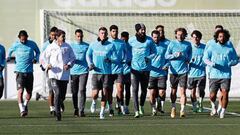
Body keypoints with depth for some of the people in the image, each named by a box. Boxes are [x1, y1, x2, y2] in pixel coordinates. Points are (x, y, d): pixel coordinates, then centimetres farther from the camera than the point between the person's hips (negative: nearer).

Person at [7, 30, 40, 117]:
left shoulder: (32, 44, 2)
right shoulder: (15, 45, 1)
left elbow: (38, 52, 19)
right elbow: (10, 50, 23)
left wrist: (36, 59, 4)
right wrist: (8, 57, 15)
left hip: (29, 71, 2)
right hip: (19, 71, -2)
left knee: (29, 92, 7)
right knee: (20, 90, -17)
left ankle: (25, 105, 35)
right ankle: (22, 110, -18)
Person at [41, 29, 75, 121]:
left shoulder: (67, 47, 7)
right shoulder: (51, 47, 2)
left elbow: (72, 58, 13)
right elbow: (44, 57, 9)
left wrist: (69, 65, -6)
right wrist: (46, 65, -9)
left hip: (65, 74, 3)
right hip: (54, 74, -3)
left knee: (62, 94, 8)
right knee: (57, 93, -15)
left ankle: (60, 102, 45)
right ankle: (57, 113, -12)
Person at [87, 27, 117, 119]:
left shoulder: (111, 45, 3)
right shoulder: (93, 45, 6)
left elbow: (115, 58, 0)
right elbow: (88, 55, 19)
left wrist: (110, 60, -22)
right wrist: (90, 64, 2)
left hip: (107, 72, 0)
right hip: (96, 72, 0)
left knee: (105, 93, -4)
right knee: (95, 93, -9)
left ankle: (102, 112, 9)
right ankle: (94, 102, 27)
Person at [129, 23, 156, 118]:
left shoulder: (149, 40, 5)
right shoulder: (131, 40, 3)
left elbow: (154, 52, 11)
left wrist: (149, 58, -7)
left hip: (146, 68, 2)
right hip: (135, 67, -2)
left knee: (144, 89, 10)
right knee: (135, 89, -10)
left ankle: (141, 106, 35)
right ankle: (136, 111, -13)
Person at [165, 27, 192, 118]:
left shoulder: (188, 45, 7)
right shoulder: (172, 44, 4)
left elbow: (189, 56, 15)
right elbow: (166, 56, 3)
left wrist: (186, 57, -6)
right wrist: (175, 55, -13)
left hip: (183, 71, -1)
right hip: (173, 70, 1)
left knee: (182, 91, -11)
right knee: (173, 91, 10)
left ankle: (182, 110, -13)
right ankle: (173, 108, 29)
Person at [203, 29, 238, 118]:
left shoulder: (230, 48, 8)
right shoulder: (212, 47, 6)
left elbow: (236, 60, 15)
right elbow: (205, 58, 4)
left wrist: (229, 64, -6)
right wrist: (211, 63, -16)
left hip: (226, 75, 0)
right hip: (214, 75, 0)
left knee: (225, 94, -10)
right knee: (212, 95, -3)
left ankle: (222, 112, 7)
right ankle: (213, 106, 30)